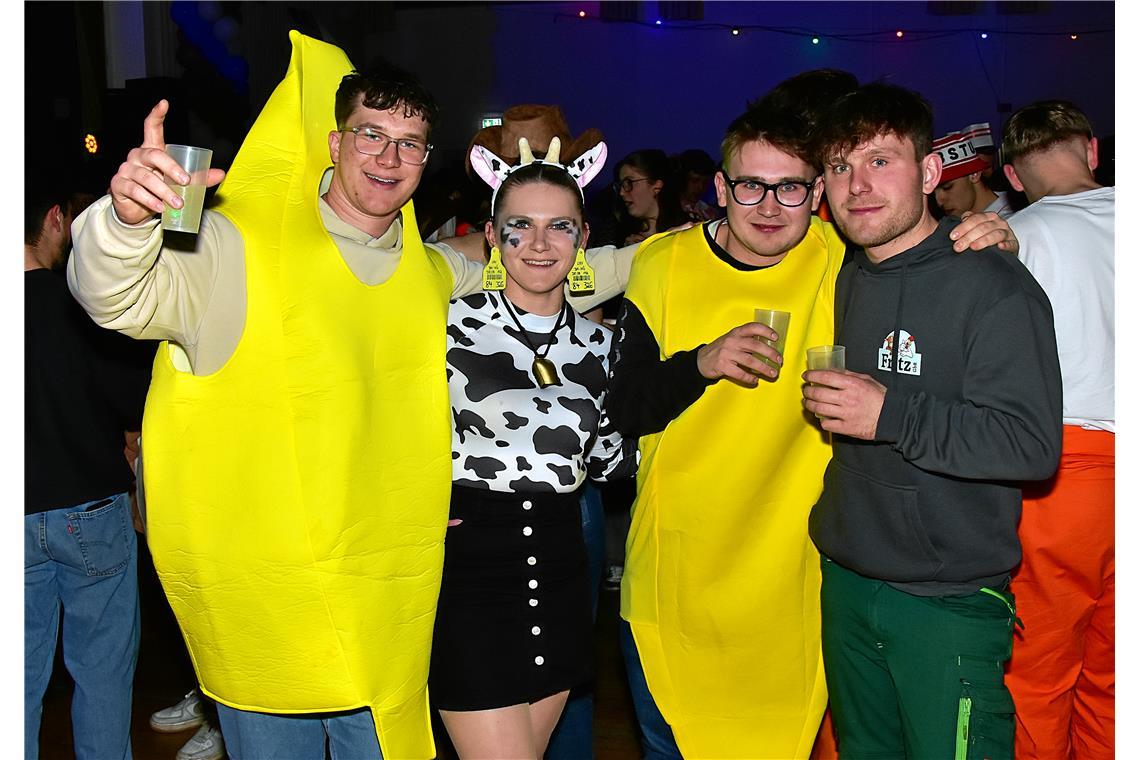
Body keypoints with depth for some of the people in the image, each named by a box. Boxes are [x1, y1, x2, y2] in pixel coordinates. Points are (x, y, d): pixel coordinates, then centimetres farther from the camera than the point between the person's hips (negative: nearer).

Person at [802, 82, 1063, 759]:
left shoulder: (992, 285, -14)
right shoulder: (847, 281, 10)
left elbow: (1032, 443, -22)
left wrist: (891, 415, -26)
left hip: (950, 602, -7)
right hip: (846, 583, 7)